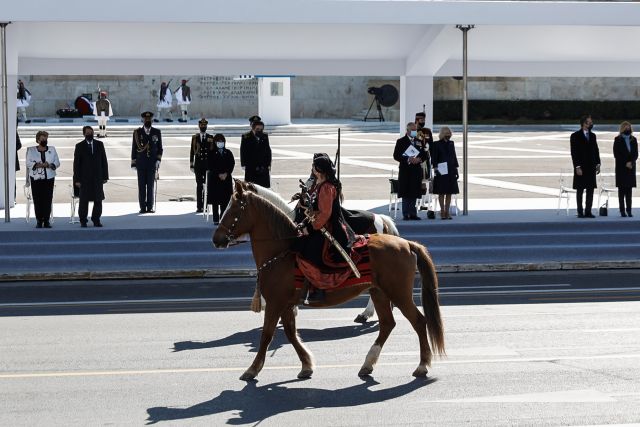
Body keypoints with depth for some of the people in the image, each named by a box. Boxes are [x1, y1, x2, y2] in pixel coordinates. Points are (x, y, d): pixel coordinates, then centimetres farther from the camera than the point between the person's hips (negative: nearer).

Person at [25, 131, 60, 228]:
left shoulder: (52, 150, 11)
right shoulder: (31, 150, 7)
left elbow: (57, 162, 7)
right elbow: (28, 163, -3)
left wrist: (50, 165, -13)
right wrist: (37, 165, -18)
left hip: (49, 178, 1)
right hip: (36, 178, -1)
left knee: (48, 199, -3)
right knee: (37, 200, -5)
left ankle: (46, 220, 1)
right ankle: (39, 221, 0)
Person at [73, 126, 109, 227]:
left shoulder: (99, 144, 8)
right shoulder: (79, 146, 2)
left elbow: (104, 161, 9)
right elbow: (76, 164, 0)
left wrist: (105, 176, 3)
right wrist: (77, 180, -6)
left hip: (97, 177, 2)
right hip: (84, 178, -2)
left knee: (98, 200, 1)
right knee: (84, 200, 1)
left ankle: (96, 220, 11)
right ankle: (83, 221, 9)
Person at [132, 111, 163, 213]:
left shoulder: (157, 132, 8)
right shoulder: (137, 132, 6)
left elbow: (160, 148, 10)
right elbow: (134, 148, 7)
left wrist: (158, 160, -1)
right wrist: (133, 162, 3)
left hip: (152, 163, 0)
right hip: (141, 163, 0)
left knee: (151, 186, -1)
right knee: (141, 186, 0)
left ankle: (150, 207, 4)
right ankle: (143, 207, 3)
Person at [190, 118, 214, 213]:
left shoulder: (211, 138, 9)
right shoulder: (194, 138, 10)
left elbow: (214, 151, 10)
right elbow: (192, 152, 8)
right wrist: (191, 165, 4)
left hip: (208, 164, 0)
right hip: (198, 164, 0)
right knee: (199, 185, -3)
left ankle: (206, 206, 3)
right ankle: (199, 206, -2)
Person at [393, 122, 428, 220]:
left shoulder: (419, 142, 14)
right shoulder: (401, 141, 0)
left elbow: (424, 155, 15)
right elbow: (396, 156, -6)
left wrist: (419, 159, -7)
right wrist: (408, 159, -18)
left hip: (416, 171, 4)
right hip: (405, 171, -4)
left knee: (414, 193, 5)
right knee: (406, 194, -4)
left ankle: (412, 214, 11)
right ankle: (406, 214, 0)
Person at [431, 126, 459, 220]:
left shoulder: (451, 143, 12)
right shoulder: (436, 144, -2)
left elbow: (454, 157, 15)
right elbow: (433, 158, -5)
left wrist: (456, 169, 11)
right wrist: (435, 168, -16)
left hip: (451, 171, 5)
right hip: (441, 172, -5)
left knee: (449, 192, 5)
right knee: (441, 192, -1)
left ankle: (447, 211, 9)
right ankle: (442, 212, 3)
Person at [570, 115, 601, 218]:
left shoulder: (592, 136, 14)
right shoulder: (575, 136, -3)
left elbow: (596, 151, 16)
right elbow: (574, 153, -8)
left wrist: (597, 164, 8)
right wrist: (577, 167, -14)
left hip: (591, 167, 5)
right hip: (581, 167, -5)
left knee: (590, 190, 3)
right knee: (580, 190, 0)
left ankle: (588, 212, 7)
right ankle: (580, 212, 4)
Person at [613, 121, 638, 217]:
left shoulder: (633, 140, 12)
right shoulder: (618, 140, 1)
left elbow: (635, 153, 9)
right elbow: (616, 154, -4)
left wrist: (631, 162, -9)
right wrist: (626, 163, -11)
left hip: (631, 167, 3)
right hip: (621, 168, -3)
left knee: (629, 189, 1)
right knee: (621, 189, -3)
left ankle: (629, 210, 1)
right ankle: (622, 210, -4)